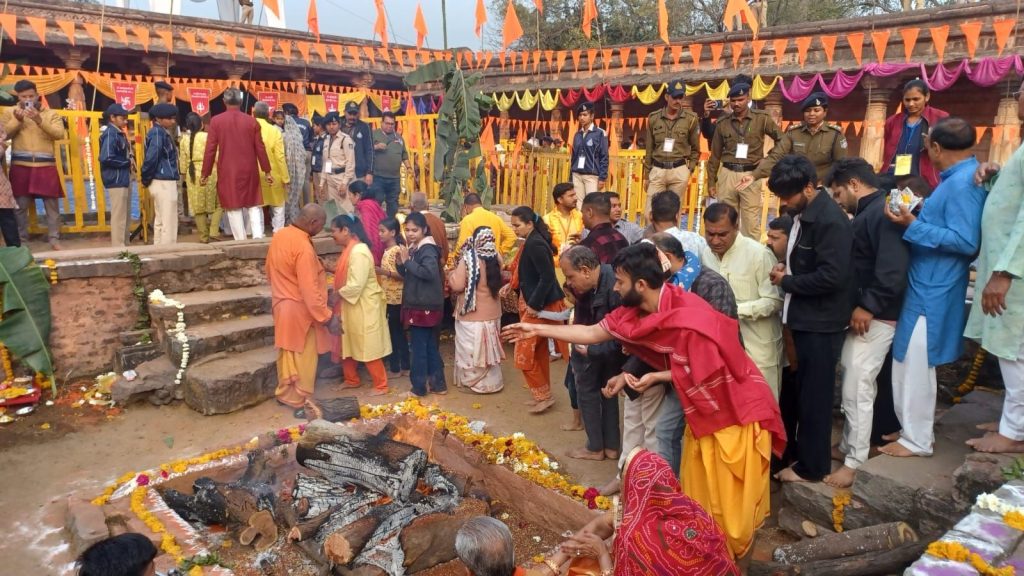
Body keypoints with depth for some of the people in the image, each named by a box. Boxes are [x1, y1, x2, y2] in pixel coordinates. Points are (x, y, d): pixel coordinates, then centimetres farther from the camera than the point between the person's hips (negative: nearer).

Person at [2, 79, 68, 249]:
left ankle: (54, 238, 10)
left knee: (52, 204, 2)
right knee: (21, 205, 3)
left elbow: (60, 134, -7)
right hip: (20, 166, 0)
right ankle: (21, 240, 12)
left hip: (46, 166, 0)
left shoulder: (50, 113, 8)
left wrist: (40, 120, -18)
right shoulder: (10, 112, 8)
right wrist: (17, 120, -14)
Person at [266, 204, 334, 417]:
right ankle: (301, 402, 13)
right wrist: (327, 316, -20)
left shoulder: (279, 235, 1)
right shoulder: (303, 247, -26)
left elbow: (271, 271, 14)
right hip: (300, 309, -8)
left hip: (281, 303, 8)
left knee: (287, 352, 21)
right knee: (303, 358, 4)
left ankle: (284, 393, 34)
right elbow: (310, 289, -26)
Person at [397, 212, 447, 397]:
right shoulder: (413, 248, 12)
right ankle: (437, 383, 23)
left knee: (419, 347, -3)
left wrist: (408, 261, -25)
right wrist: (401, 263, -2)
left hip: (425, 306, -10)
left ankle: (419, 387, 7)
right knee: (430, 346, 15)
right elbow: (407, 275, 18)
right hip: (417, 304, 10)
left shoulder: (428, 249, -16)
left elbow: (429, 272, -33)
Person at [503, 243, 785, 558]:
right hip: (703, 410, 8)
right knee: (698, 492, 18)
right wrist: (538, 329, 1)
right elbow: (592, 334, 0)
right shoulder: (636, 311, -8)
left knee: (732, 498, 8)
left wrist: (657, 377, -18)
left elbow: (708, 373, -21)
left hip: (736, 411, -8)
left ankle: (732, 557, 28)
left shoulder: (690, 319, -32)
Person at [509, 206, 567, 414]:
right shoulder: (531, 242, 9)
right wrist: (513, 284, 9)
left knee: (524, 352, -2)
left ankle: (543, 395, 11)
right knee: (539, 351, 17)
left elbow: (548, 277, -25)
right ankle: (543, 394, 29)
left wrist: (535, 304, -22)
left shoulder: (535, 244, -20)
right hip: (534, 302, 10)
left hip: (540, 305, -10)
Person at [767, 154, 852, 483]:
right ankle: (793, 451, 32)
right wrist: (787, 268, 2)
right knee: (796, 390, 17)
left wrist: (786, 282, -16)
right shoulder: (803, 214, 9)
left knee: (814, 395, 3)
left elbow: (832, 276, -26)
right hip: (804, 318, 9)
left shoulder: (830, 221, -20)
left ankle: (812, 466, 17)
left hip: (821, 323, -9)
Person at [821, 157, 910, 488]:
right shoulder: (866, 214, 15)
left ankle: (855, 462, 6)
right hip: (859, 314, 10)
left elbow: (893, 272, -26)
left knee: (857, 389, -4)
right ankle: (848, 445, 28)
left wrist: (868, 307, -20)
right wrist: (857, 308, 7)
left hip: (874, 318, -10)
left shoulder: (884, 213, -16)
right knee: (853, 386, 16)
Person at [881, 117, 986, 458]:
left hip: (933, 292, -10)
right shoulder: (962, 177, 12)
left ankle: (917, 440, 12)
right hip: (928, 287, 10)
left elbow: (966, 242, -24)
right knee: (911, 361, 19)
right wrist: (921, 216, 13)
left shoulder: (961, 183, -19)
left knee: (915, 364, -1)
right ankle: (914, 429, 32)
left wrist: (914, 227, -24)